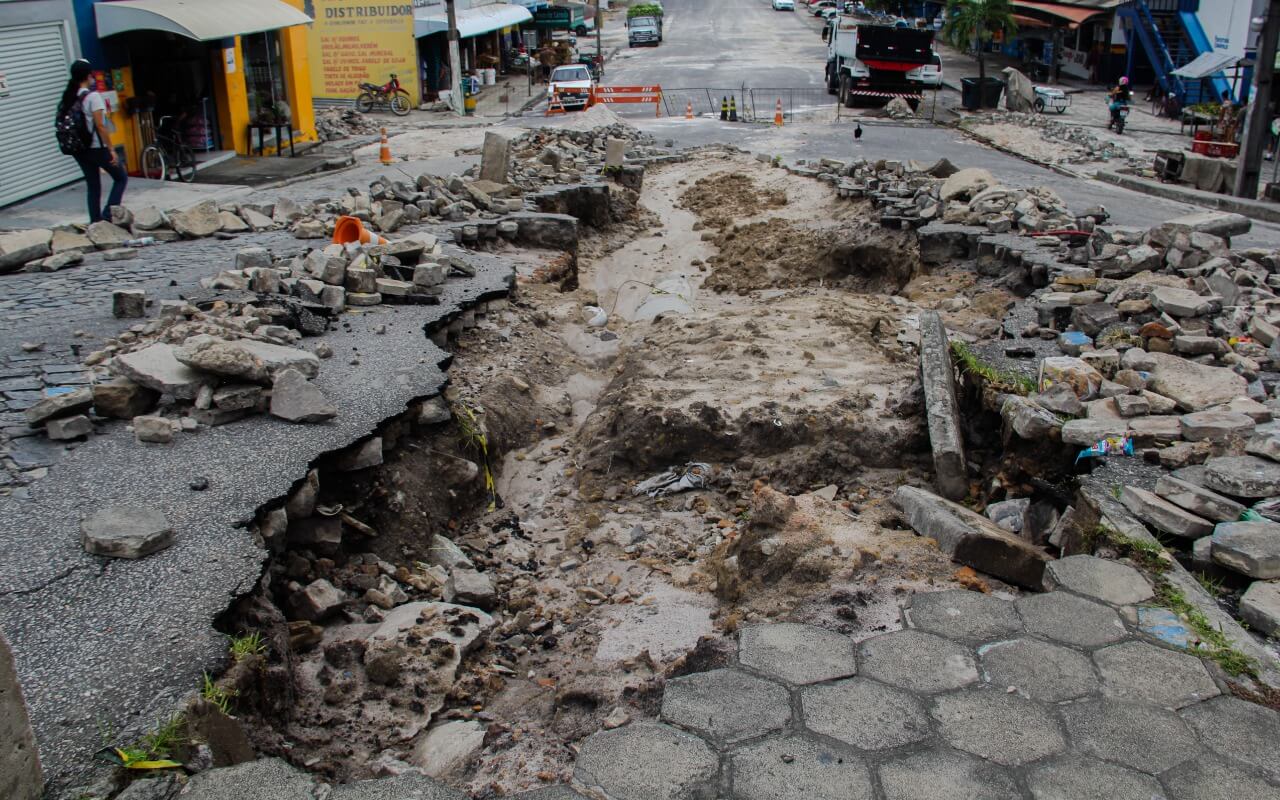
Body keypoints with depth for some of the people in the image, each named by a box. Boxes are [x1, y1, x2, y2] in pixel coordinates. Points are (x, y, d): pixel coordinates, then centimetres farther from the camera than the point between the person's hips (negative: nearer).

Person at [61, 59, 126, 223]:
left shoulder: (69, 98, 6)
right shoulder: (92, 96, -14)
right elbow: (100, 126, -17)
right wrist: (111, 150, -14)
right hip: (97, 147, -7)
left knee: (93, 186, 13)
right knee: (121, 178, 9)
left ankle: (96, 221, 13)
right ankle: (108, 214, -3)